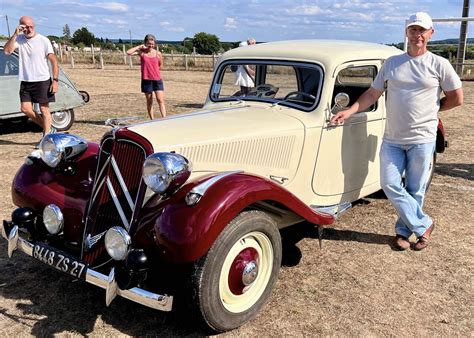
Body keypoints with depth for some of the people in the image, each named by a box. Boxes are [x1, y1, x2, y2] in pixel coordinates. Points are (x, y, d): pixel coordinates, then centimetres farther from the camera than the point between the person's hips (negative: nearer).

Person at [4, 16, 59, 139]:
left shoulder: (43, 40, -7)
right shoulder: (19, 39, 3)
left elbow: (54, 61, -6)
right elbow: (7, 51, -11)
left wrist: (55, 80, -13)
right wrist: (15, 35, -17)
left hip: (42, 80, -4)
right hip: (25, 82, 4)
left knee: (44, 109, 1)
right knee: (25, 109, 3)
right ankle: (48, 129, 19)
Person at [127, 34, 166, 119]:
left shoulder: (158, 54, 0)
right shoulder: (141, 52, -2)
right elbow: (128, 52, -15)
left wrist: (152, 69, 8)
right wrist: (139, 46, -12)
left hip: (157, 79, 0)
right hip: (146, 80, 0)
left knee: (160, 100, -8)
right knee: (149, 102, 8)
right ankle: (152, 121, 15)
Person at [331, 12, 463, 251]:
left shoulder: (439, 65, -1)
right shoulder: (392, 63, 7)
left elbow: (456, 99, 5)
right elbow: (372, 94, 7)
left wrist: (428, 111, 6)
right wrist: (349, 111, -4)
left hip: (422, 139, -3)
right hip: (392, 139, 3)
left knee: (414, 190, 5)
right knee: (390, 185, -2)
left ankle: (404, 230, 24)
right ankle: (424, 225, 14)